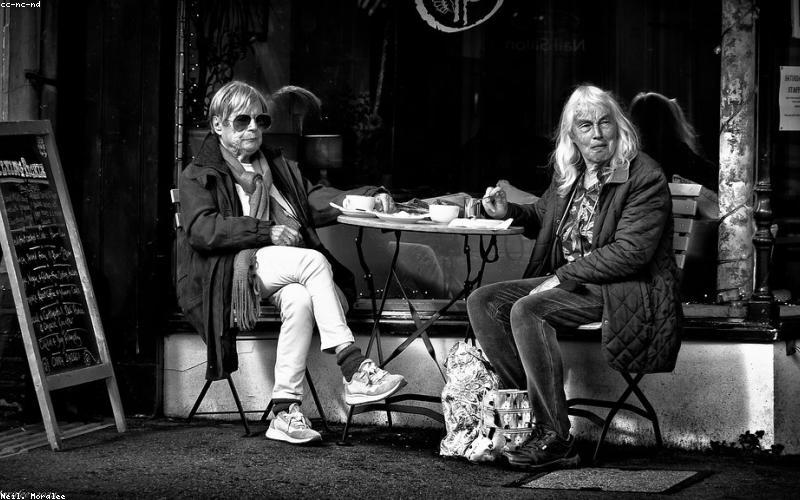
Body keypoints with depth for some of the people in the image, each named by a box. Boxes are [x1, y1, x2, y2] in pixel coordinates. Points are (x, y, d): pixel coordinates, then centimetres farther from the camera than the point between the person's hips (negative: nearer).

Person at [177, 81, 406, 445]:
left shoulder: (280, 168, 27)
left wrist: (369, 197, -5)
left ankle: (285, 411, -36)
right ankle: (354, 372, -34)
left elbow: (316, 200, 13)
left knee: (300, 300, -32)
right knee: (315, 261, -28)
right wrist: (267, 231, -16)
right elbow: (201, 229, -9)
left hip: (277, 275, 5)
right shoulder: (198, 176, 9)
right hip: (228, 274, -5)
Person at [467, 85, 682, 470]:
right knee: (482, 302, -6)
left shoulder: (645, 178, -13)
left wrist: (564, 277, -22)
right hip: (569, 280, 9)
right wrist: (510, 212, 8)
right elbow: (544, 217, 30)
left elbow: (630, 251, -20)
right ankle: (523, 399, -12)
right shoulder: (569, 171, 11)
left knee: (526, 310, -30)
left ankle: (555, 439, -29)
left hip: (628, 289, -9)